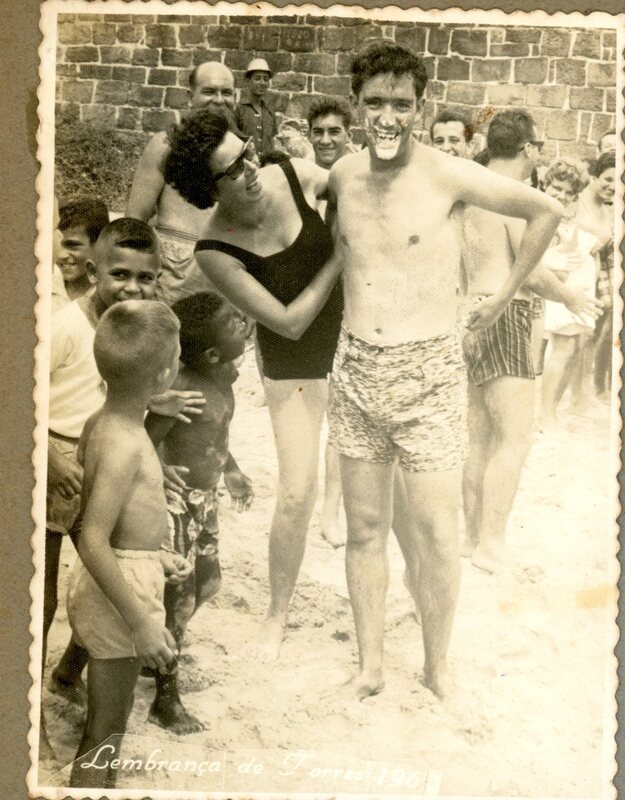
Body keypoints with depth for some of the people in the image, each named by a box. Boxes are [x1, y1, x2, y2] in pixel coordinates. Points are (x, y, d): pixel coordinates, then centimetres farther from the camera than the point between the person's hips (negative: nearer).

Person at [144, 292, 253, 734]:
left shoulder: (225, 375, 0)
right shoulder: (183, 389, -26)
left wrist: (231, 470, 22)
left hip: (206, 498, 9)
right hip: (177, 501, -9)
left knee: (208, 583, 22)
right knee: (180, 599, 2)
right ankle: (167, 700, 20)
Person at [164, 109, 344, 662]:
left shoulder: (295, 175, -15)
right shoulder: (216, 252, -24)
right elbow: (289, 322, -24)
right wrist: (341, 253, -24)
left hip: (354, 339, 4)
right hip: (294, 366, -3)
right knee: (296, 495, -6)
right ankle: (278, 614, 18)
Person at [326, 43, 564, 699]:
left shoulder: (448, 176, -9)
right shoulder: (342, 175, 5)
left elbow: (546, 212, 1)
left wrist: (502, 299, 3)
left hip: (428, 372, -4)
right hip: (355, 368, 4)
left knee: (436, 536, 0)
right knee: (363, 530, 9)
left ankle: (436, 671, 20)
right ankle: (369, 668, 23)